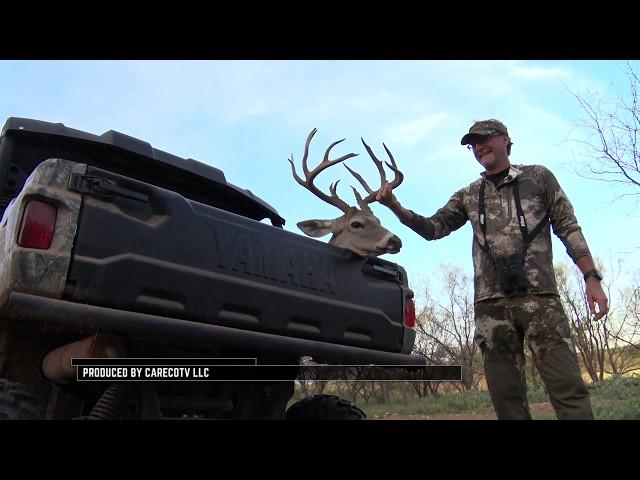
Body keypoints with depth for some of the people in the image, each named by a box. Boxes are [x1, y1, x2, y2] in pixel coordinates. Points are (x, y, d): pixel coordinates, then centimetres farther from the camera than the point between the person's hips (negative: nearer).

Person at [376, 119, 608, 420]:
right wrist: (396, 208, -3)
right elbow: (433, 228, 12)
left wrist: (592, 278, -1)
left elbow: (568, 228, 9)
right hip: (490, 304, 3)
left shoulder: (538, 177, 12)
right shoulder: (468, 196, 19)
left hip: (539, 296, -2)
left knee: (568, 388, -7)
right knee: (507, 396, 4)